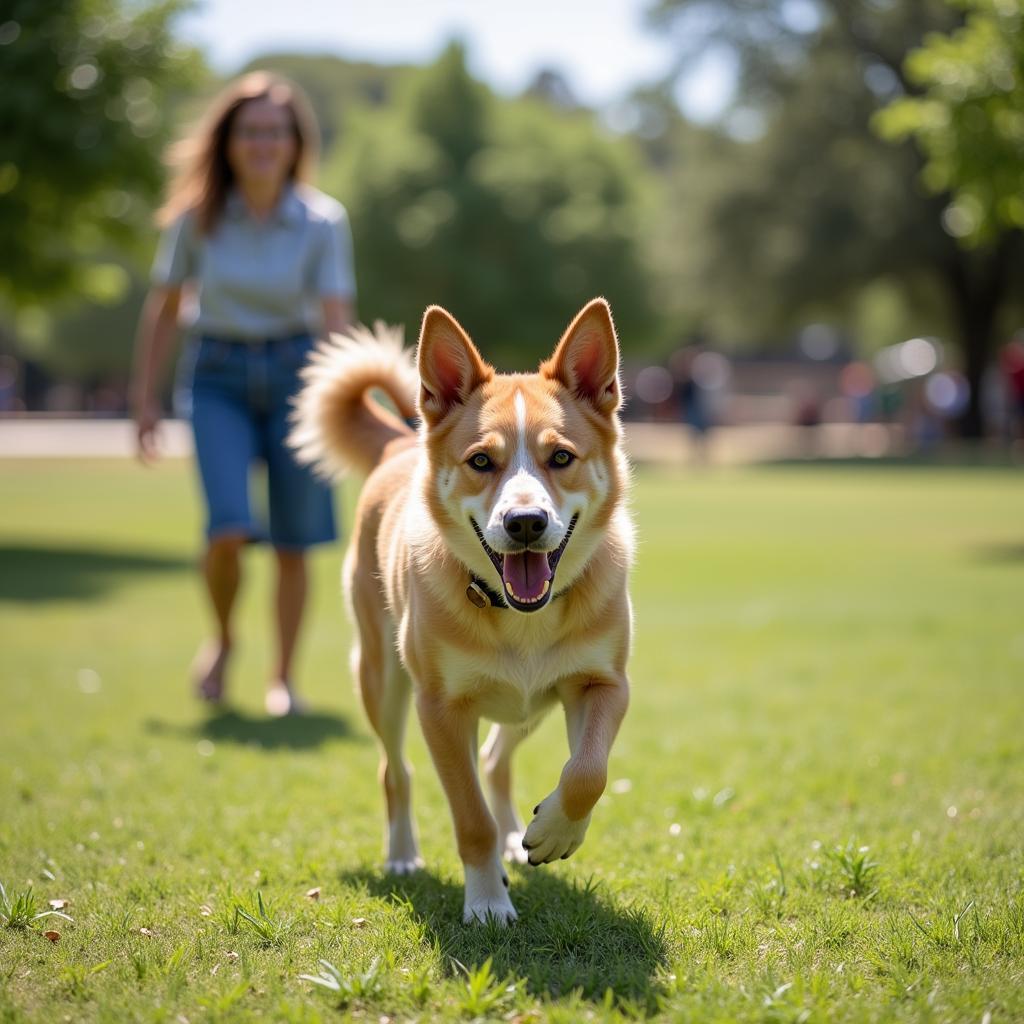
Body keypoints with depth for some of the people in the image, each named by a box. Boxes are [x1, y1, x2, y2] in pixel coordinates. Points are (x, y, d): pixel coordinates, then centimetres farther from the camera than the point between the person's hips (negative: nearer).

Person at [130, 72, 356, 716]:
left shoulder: (322, 221, -6)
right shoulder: (197, 216, -3)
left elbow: (336, 317, -10)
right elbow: (165, 308, 6)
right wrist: (146, 398, 6)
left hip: (294, 371, 0)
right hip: (217, 378, 0)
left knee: (294, 542, 2)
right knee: (229, 530, -16)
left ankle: (283, 676, 19)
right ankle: (223, 640, 14)